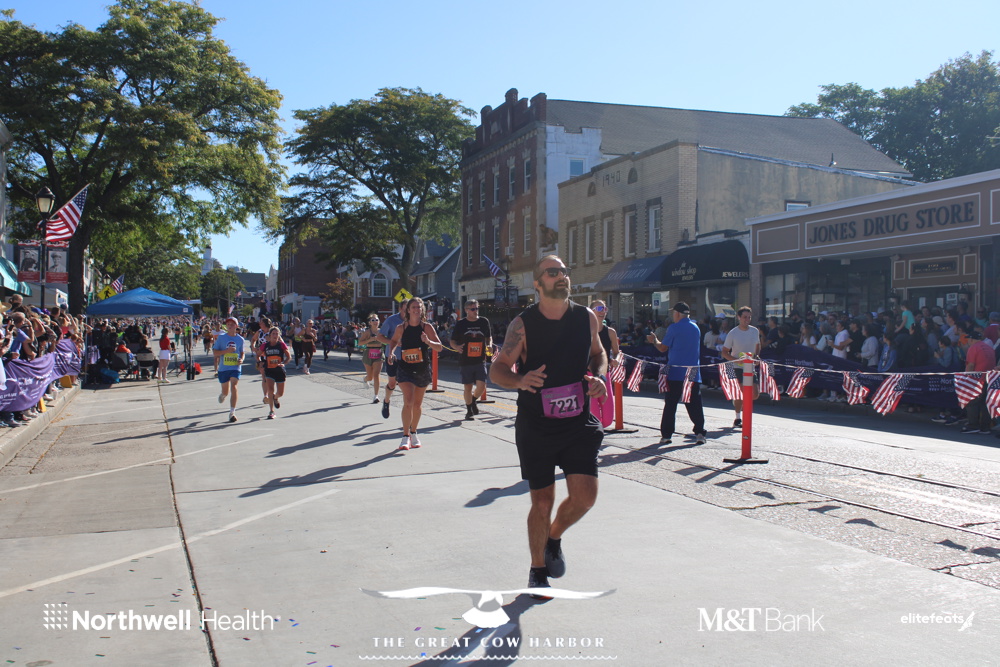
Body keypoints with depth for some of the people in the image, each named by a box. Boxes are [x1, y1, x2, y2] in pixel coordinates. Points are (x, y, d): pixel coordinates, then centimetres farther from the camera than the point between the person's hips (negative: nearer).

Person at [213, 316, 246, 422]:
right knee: (225, 391, 12)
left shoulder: (240, 339, 4)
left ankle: (232, 412, -13)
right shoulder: (221, 338, 0)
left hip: (236, 367, 0)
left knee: (233, 387, -18)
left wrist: (241, 359, -5)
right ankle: (222, 395, 52)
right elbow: (215, 352, -2)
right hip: (223, 368, 0)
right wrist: (227, 350, -18)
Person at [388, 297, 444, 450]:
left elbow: (440, 347, -7)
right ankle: (405, 436, -11)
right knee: (408, 401, -17)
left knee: (417, 404, 12)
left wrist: (428, 341, -25)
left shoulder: (427, 327, -5)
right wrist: (391, 351, -1)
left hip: (423, 369, 1)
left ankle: (413, 433, 32)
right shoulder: (401, 328, -3)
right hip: (405, 369, -1)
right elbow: (394, 341, 18)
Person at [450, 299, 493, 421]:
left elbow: (489, 337, 18)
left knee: (481, 386, -8)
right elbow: (452, 341, 6)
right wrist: (457, 347, -16)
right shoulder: (460, 324, 0)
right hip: (465, 361, -1)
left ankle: (473, 400, 25)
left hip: (480, 361, 1)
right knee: (468, 387, 5)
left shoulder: (484, 322, 5)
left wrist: (489, 345, -3)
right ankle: (469, 411, 23)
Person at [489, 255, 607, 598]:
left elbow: (598, 353, 18)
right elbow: (497, 369, -5)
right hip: (535, 426, -2)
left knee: (585, 495, -9)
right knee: (542, 502, 4)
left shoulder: (587, 318, 0)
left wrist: (598, 376, -4)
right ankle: (538, 571, 29)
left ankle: (554, 537, 25)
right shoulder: (523, 324, -9)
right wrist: (520, 381, -26)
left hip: (579, 421, 2)